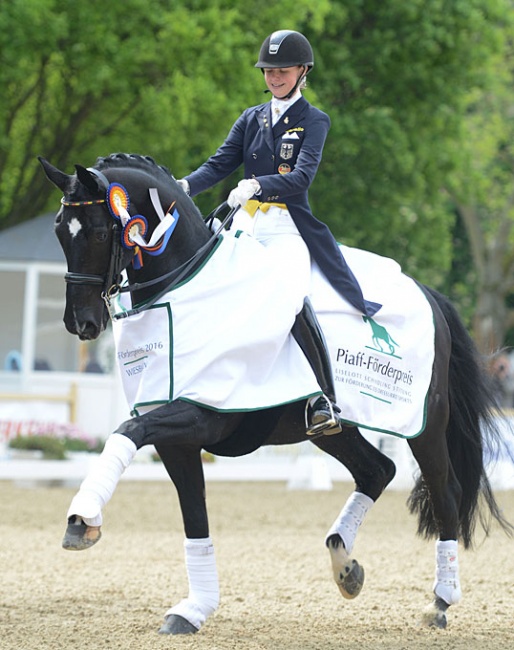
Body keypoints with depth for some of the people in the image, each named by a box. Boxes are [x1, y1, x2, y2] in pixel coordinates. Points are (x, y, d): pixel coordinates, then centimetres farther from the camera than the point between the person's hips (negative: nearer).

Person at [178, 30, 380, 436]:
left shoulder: (313, 121, 3)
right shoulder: (251, 119, 17)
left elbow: (302, 176, -12)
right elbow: (220, 164, 8)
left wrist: (257, 185, -31)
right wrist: (184, 186, -13)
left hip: (287, 227, -6)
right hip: (245, 224, 6)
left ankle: (325, 402, -29)